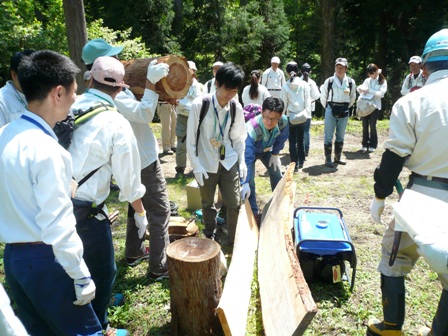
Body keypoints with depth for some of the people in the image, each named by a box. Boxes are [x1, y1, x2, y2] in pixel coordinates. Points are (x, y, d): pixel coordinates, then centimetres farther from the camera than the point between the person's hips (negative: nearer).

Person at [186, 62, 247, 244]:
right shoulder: (200, 104, -14)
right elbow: (191, 138, -10)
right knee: (208, 204, 13)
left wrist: (242, 162, 0)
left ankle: (235, 241, 24)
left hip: (229, 162, 2)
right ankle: (210, 239, 34)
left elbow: (239, 137, 8)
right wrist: (196, 166, -13)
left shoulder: (236, 108, -4)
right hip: (206, 164, -2)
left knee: (234, 204, 4)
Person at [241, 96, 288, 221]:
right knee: (250, 180, -14)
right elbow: (247, 159, -49)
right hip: (251, 151, -4)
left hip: (267, 149, 5)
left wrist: (275, 154, -3)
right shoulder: (251, 129, -46)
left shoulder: (283, 121, -33)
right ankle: (253, 212, 5)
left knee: (277, 173, 10)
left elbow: (281, 139, -9)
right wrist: (245, 183, -52)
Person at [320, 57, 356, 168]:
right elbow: (323, 96, 4)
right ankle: (328, 159, 7)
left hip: (344, 111, 3)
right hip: (331, 111, -3)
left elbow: (353, 97, 15)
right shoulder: (329, 81, -6)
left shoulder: (351, 82, 1)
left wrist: (346, 107, 14)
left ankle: (337, 157, 25)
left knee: (341, 136, 12)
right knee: (328, 136, -1)